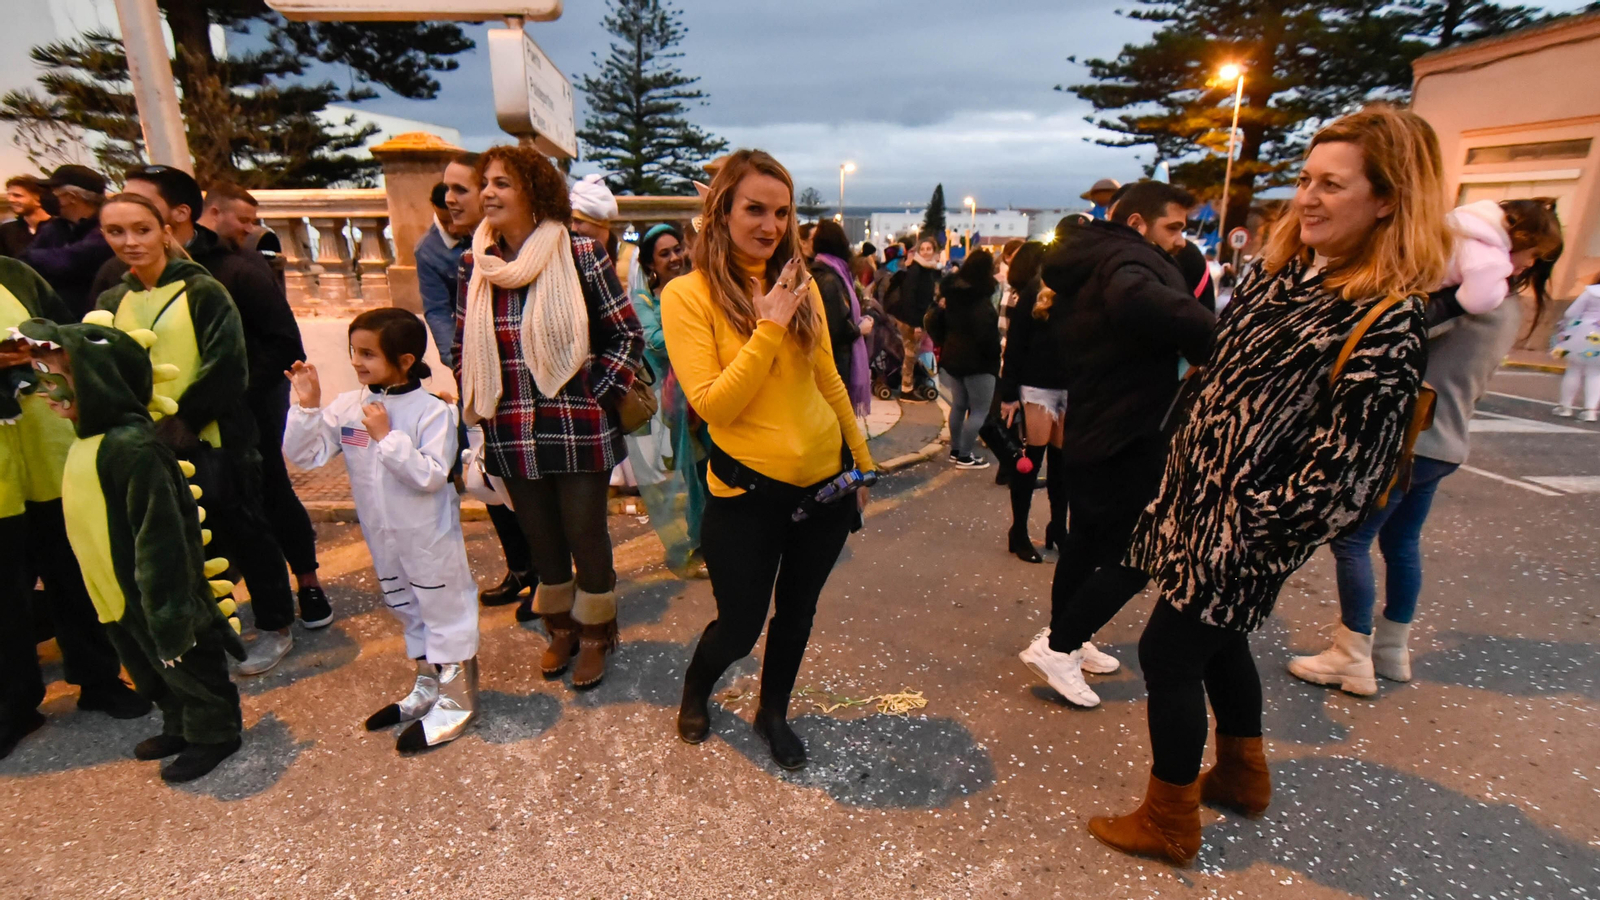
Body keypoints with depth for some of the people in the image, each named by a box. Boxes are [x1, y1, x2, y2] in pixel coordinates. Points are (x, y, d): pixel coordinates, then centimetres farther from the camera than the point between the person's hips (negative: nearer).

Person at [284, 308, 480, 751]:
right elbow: (303, 454, -3)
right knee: (408, 612, 22)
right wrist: (307, 406, -14)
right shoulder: (346, 406, -2)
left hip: (430, 538, -7)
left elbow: (431, 476, -26)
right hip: (382, 537, 7)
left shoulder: (432, 411, -19)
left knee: (446, 611, 6)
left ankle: (456, 700, 22)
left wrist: (387, 436, -27)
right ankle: (427, 686, 41)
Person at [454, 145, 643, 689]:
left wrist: (596, 397, -10)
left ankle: (594, 635, 30)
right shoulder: (474, 263, 7)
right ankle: (561, 628, 38)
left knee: (586, 540, 7)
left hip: (578, 433, -4)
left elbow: (627, 334, -5)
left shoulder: (579, 254, -6)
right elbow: (463, 345, 16)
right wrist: (477, 404, 8)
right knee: (541, 541, 16)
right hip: (511, 436, 4)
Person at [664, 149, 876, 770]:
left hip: (825, 479, 5)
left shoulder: (801, 284, 3)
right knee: (739, 627, 10)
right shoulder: (689, 294, -10)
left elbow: (829, 381, 11)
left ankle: (773, 713, 46)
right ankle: (694, 694, 45)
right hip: (749, 491, -4)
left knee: (797, 612, 19)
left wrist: (862, 460, 16)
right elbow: (710, 405, -19)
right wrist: (770, 328, -20)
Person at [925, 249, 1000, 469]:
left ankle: (955, 450, 26)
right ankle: (965, 456, 3)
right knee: (979, 410, 1)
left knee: (959, 405, 17)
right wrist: (994, 355, -12)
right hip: (977, 361, -8)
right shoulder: (980, 299, -19)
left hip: (952, 357, 8)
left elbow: (932, 322, 11)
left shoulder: (952, 293, 6)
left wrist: (943, 343, 17)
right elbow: (986, 333, -26)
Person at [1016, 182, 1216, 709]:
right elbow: (1140, 300, -42)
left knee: (1089, 537, 21)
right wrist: (1215, 339, -36)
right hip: (1126, 437, -10)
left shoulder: (1095, 263, 15)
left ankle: (1064, 639, 34)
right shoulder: (1129, 260, -17)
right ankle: (1057, 647, 5)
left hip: (1090, 428, 10)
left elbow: (1060, 339, 25)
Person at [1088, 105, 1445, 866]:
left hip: (1243, 528, -8)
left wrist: (1247, 526, -16)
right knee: (1215, 636, 23)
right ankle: (1242, 775, 47)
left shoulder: (1388, 323, -17)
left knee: (1167, 652, 1)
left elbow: (1342, 463, -18)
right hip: (1200, 495, 8)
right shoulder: (1277, 271, 5)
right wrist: (1182, 479, 12)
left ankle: (1168, 823, 23)